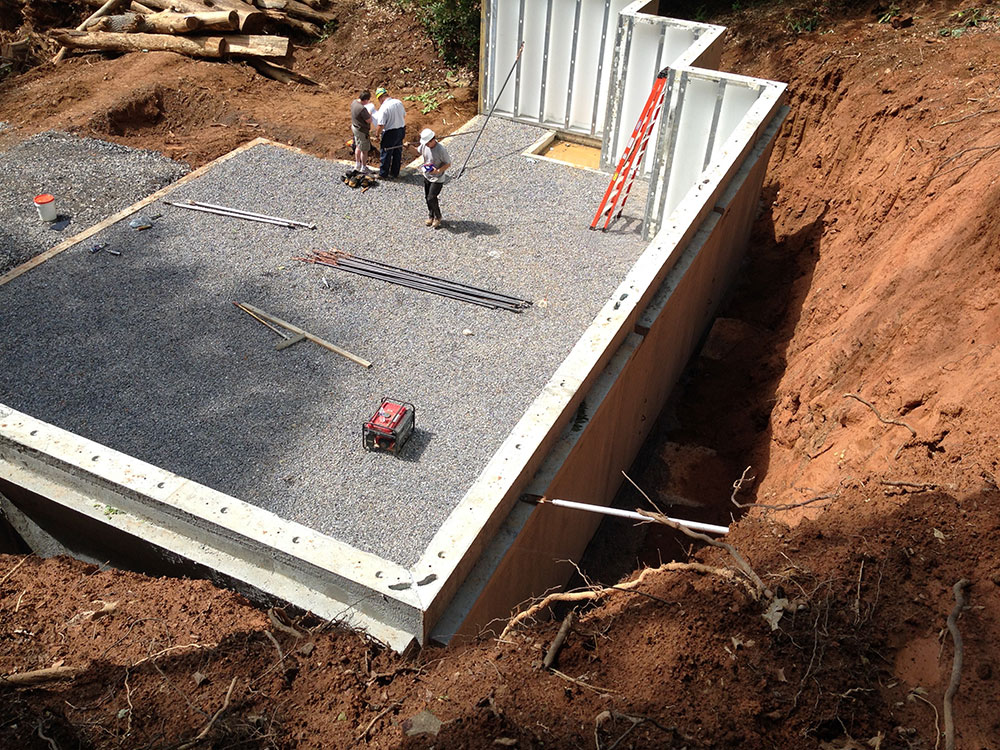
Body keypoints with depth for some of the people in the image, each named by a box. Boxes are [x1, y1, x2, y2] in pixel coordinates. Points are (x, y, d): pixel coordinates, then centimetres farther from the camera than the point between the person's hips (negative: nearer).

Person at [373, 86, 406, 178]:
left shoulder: (383, 108, -23)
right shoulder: (399, 102, -2)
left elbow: (380, 125, -24)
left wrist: (376, 135, -9)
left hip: (390, 134, -7)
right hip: (401, 131, 7)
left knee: (386, 154, 10)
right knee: (397, 152, 19)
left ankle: (383, 174, 23)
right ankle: (395, 173, 32)